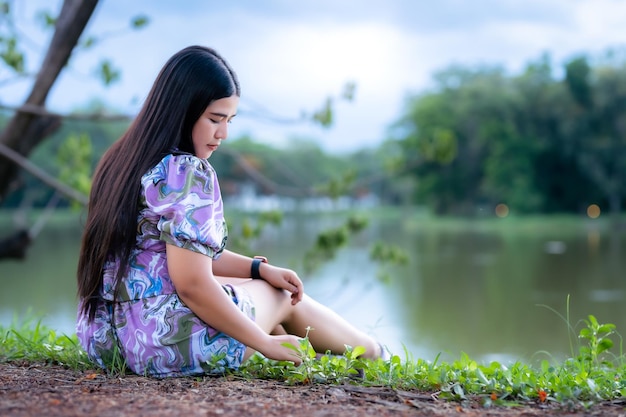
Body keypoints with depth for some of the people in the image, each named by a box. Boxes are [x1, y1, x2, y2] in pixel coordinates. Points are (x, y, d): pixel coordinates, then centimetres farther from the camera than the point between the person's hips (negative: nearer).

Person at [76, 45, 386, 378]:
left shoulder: (126, 161, 9)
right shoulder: (189, 173, -19)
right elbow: (192, 284, -24)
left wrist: (261, 269, 15)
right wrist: (265, 342, -13)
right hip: (163, 346, -8)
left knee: (265, 285, 26)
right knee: (283, 297, 17)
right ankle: (375, 354, 39)